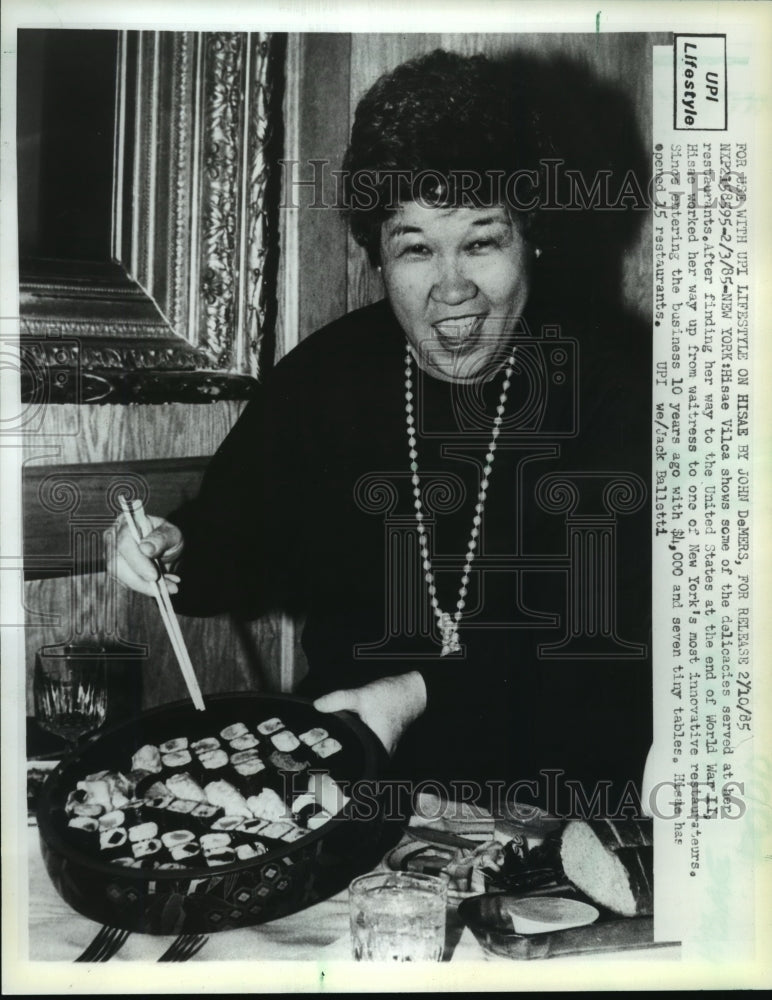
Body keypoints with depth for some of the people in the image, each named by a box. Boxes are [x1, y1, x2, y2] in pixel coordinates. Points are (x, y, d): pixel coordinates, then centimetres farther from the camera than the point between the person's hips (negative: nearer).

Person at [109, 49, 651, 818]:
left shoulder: (616, 380, -11)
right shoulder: (325, 374, -2)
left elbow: (619, 637, -14)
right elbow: (241, 546, 7)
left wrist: (424, 694, -22)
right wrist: (176, 552, -16)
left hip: (560, 782, -2)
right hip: (342, 752, 3)